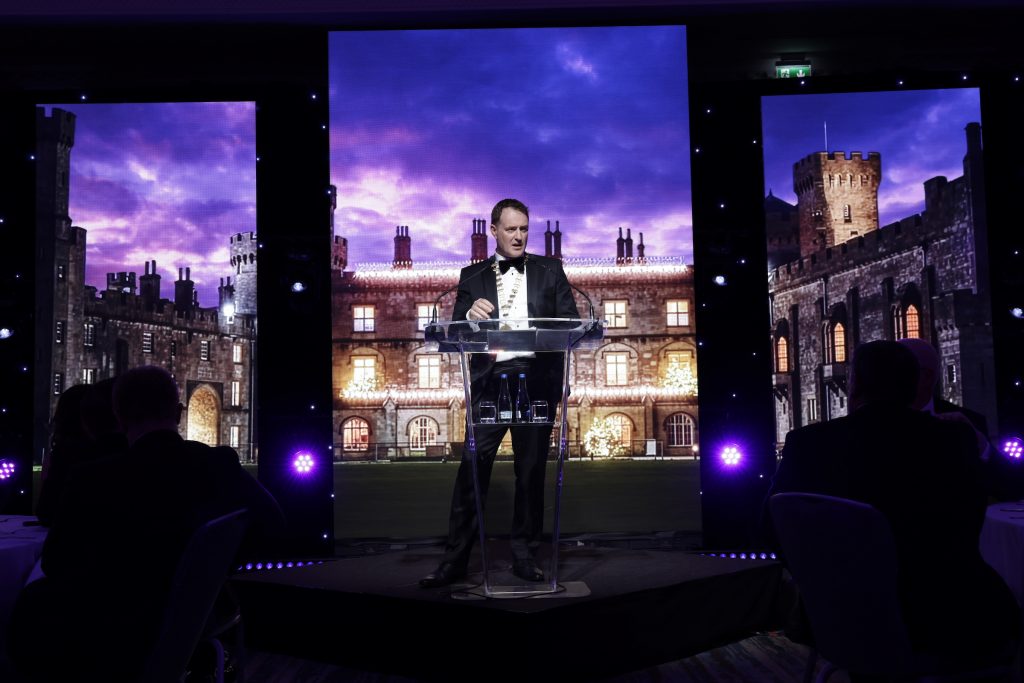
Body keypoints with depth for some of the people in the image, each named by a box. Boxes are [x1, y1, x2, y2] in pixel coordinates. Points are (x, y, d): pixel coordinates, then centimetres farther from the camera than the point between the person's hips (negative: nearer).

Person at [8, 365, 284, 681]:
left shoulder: (96, 478, -19)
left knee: (33, 600, 21)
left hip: (108, 653, -5)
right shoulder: (219, 464, -9)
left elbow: (55, 564, -4)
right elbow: (272, 519, 6)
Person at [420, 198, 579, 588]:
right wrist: (470, 314, -18)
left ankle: (524, 555, 15)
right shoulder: (473, 275, 11)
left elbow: (571, 321, 6)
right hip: (490, 381, -1)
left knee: (531, 469, 5)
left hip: (536, 379, 1)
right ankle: (455, 559, -3)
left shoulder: (549, 270, 12)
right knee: (472, 467, -7)